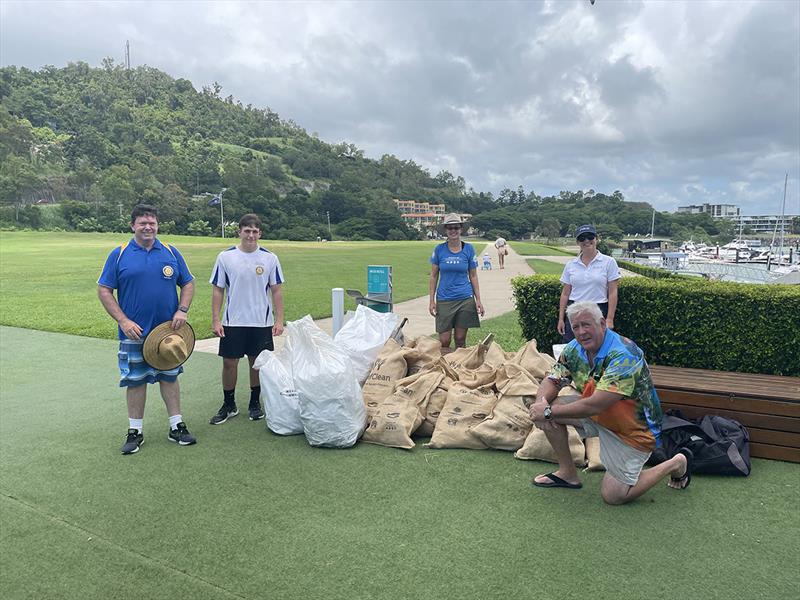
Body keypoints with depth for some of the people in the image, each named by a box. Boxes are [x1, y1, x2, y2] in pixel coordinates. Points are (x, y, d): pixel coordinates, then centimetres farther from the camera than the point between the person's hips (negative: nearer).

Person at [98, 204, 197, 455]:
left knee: (169, 377, 11)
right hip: (134, 332, -2)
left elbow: (188, 283, 9)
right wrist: (123, 321, -12)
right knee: (135, 380, 6)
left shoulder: (171, 253, 4)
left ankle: (176, 427, 20)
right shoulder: (119, 254, -2)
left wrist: (182, 311, -7)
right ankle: (135, 432, 19)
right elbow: (104, 290, -2)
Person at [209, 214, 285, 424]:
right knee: (229, 363, 4)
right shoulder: (226, 257, -1)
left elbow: (276, 291, 3)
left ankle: (255, 403, 27)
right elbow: (217, 290, 2)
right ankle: (229, 405, 21)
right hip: (233, 322, 0)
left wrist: (279, 320, -3)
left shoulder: (270, 258, 0)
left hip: (262, 322, 1)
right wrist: (215, 320, -3)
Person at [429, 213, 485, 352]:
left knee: (460, 340, 6)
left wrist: (478, 299, 1)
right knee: (444, 341, -2)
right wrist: (432, 301, -1)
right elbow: (434, 276, 4)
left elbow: (473, 276, 6)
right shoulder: (439, 249, 0)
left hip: (465, 299, 0)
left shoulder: (468, 249, 2)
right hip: (444, 299, 0)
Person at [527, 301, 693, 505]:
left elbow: (595, 405, -37)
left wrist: (548, 412, -30)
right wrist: (541, 403, -26)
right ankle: (568, 473, 6)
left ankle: (676, 463, 15)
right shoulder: (574, 349, -7)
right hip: (599, 417, 7)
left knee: (612, 495, -4)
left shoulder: (623, 356, -31)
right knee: (550, 405, -10)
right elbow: (551, 381, -3)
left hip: (633, 428, -7)